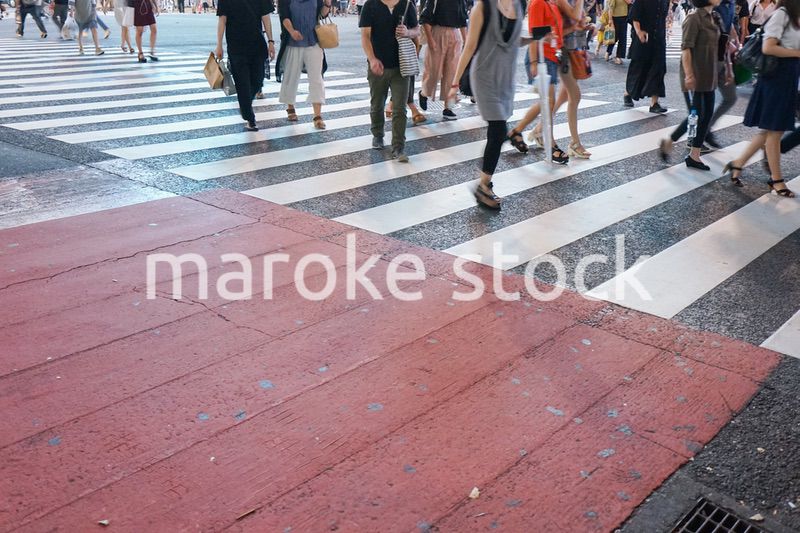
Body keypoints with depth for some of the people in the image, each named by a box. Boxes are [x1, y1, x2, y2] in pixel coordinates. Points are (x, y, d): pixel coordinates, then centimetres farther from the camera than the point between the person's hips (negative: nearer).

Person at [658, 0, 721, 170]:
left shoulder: (712, 18, 12)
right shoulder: (694, 17, -13)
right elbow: (686, 48, -17)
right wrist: (689, 74, -22)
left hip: (708, 76, 8)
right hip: (694, 77, -8)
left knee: (707, 114, 7)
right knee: (696, 115, -6)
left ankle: (694, 156, 13)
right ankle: (668, 143, 15)